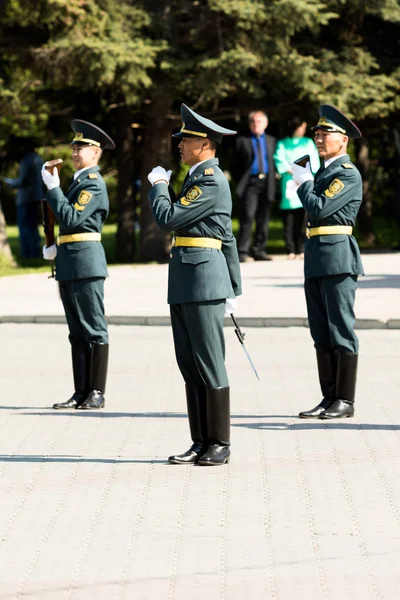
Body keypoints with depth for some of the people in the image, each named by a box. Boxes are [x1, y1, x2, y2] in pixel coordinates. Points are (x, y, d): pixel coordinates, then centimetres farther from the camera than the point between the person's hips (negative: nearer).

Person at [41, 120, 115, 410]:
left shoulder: (94, 183, -10)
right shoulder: (79, 180, 19)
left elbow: (72, 218, -20)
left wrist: (53, 187, -16)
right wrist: (57, 247, 12)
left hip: (86, 263, -10)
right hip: (69, 265, 10)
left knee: (95, 329, -4)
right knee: (77, 332, 10)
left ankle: (97, 393, -2)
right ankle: (81, 392, 12)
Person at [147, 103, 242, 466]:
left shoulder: (211, 181, -13)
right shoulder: (198, 178, 19)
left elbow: (168, 218, -18)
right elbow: (227, 237, 22)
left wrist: (158, 186, 0)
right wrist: (233, 288, 22)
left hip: (204, 283, -10)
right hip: (184, 285, 10)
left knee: (210, 365, -5)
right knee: (190, 366, 10)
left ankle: (220, 444, 1)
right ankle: (201, 443, 14)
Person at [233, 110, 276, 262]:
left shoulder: (271, 141, 15)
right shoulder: (242, 141, 6)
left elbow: (275, 162, 15)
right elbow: (235, 165, 5)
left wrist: (272, 179, 4)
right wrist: (239, 181, -3)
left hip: (266, 183, 4)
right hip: (250, 183, -4)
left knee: (263, 220, 6)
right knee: (247, 217, -12)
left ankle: (259, 250, 13)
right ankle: (243, 252, -13)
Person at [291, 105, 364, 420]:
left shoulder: (349, 174, -9)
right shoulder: (324, 171, 19)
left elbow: (319, 208, -17)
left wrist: (303, 182, -4)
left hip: (338, 259, -9)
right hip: (317, 261, 9)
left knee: (341, 330, -5)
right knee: (322, 334, 9)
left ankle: (345, 401, -2)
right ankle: (329, 398, 14)